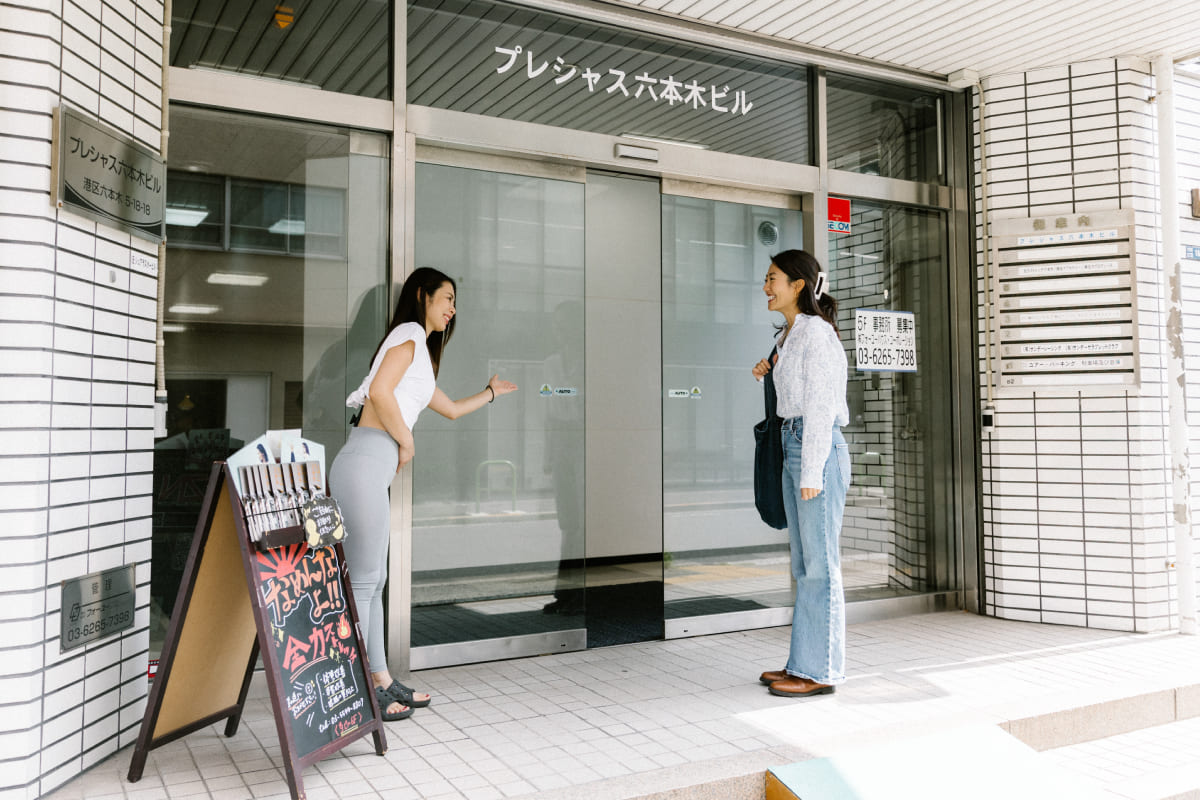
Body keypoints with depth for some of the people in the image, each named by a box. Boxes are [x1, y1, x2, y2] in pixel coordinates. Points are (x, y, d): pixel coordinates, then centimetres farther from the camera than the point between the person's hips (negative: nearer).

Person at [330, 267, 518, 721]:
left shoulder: (419, 352, 28)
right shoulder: (410, 334, -1)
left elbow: (451, 409, 41)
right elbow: (379, 392, -18)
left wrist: (491, 393, 55)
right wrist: (406, 442, -6)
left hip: (373, 470, 10)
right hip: (365, 464, -10)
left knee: (373, 579, 13)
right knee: (363, 579, -6)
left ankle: (379, 679, 21)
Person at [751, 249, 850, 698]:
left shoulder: (816, 332, -11)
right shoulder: (789, 335, 17)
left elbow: (820, 407, -16)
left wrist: (812, 473, -18)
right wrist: (768, 374, 12)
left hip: (820, 450, -10)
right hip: (794, 448, 10)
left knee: (819, 564, -4)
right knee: (804, 564, 12)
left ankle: (821, 671, 5)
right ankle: (804, 662, 20)